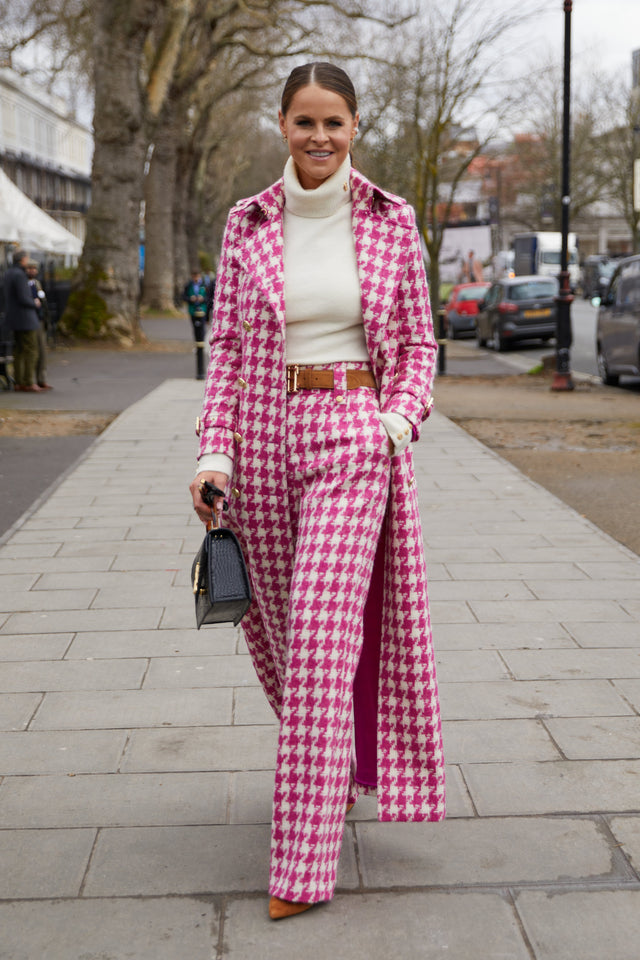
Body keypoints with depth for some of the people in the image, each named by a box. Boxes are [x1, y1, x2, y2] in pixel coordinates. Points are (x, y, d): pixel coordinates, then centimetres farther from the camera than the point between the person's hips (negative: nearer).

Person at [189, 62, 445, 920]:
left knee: (323, 641, -10)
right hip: (265, 438, 3)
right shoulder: (248, 224, 3)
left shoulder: (392, 222, 1)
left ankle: (304, 863, -3)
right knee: (285, 625, 15)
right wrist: (214, 452, -6)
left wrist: (401, 419, -9)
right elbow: (227, 346, 3)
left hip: (355, 440, -3)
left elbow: (418, 342, 7)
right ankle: (339, 762, 46)